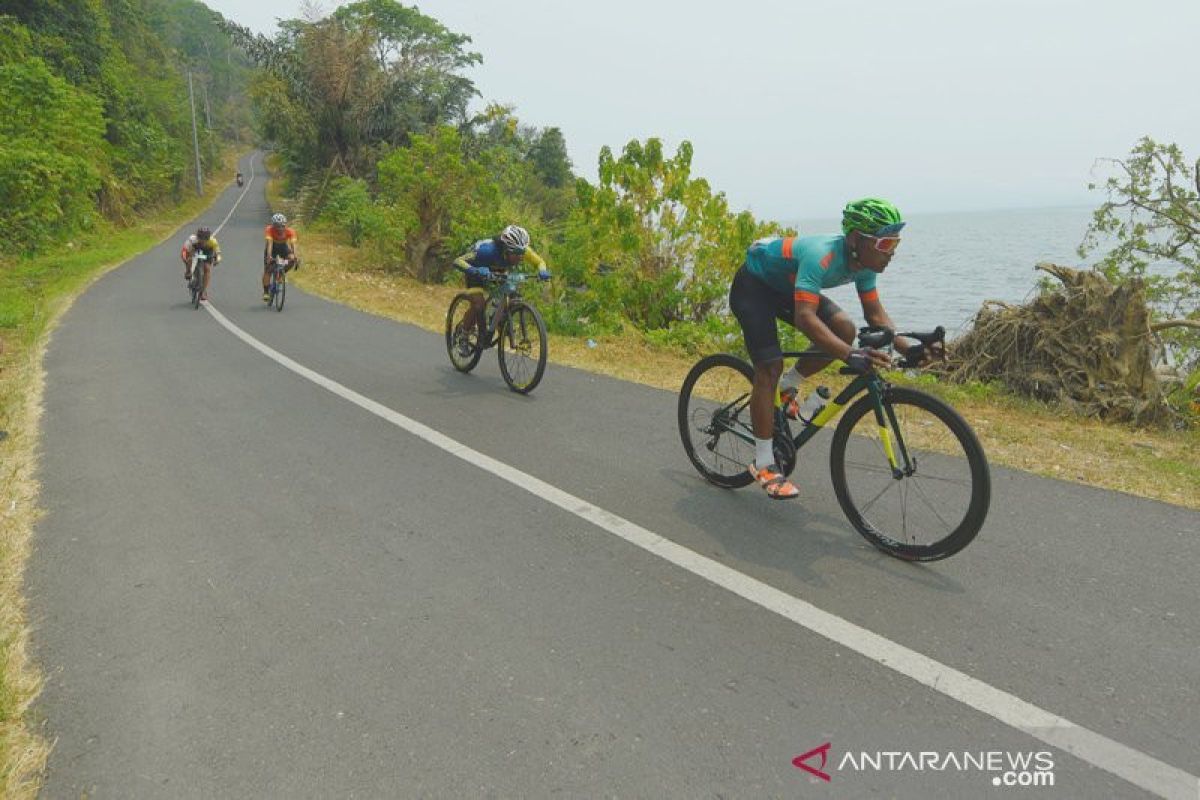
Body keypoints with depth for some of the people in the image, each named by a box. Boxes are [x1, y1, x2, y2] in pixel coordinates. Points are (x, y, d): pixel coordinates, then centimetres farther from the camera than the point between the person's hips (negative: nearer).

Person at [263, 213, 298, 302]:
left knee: (292, 260, -27)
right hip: (272, 247, -1)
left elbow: (293, 244, -38)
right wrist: (269, 256, -57)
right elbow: (269, 243, -42)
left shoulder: (289, 231, -29)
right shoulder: (270, 230, -32)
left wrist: (295, 257, -54)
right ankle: (266, 292, 1)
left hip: (283, 246, 1)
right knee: (267, 270, -11)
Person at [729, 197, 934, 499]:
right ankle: (763, 463, -10)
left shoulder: (863, 262, -13)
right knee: (769, 367, -18)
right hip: (753, 285, -8)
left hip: (785, 287, 8)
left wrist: (905, 346, -21)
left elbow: (875, 313, -5)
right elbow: (805, 317, -48)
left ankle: (788, 386, 9)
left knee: (844, 329, -12)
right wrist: (851, 355, -59)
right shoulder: (822, 256, -38)